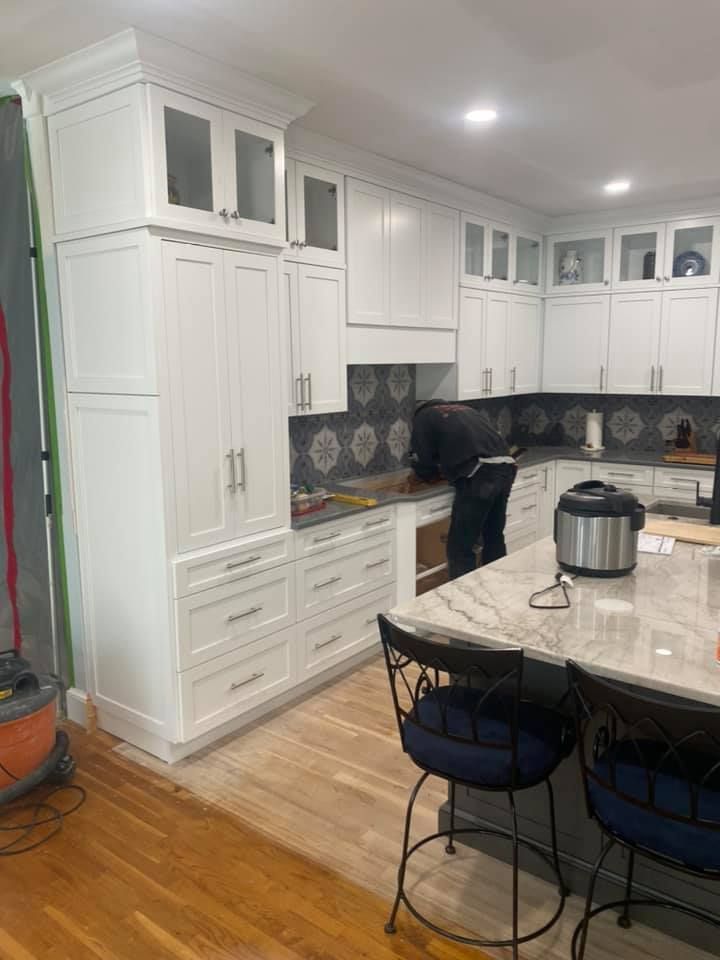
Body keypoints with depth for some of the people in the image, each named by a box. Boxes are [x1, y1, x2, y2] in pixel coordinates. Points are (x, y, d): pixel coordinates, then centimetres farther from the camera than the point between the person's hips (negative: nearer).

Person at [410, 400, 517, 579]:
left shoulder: (423, 417, 15)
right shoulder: (466, 410, 33)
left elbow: (422, 467, 12)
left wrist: (439, 469, 32)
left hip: (479, 476, -7)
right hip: (506, 468, 7)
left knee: (460, 548, 2)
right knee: (494, 538, 23)